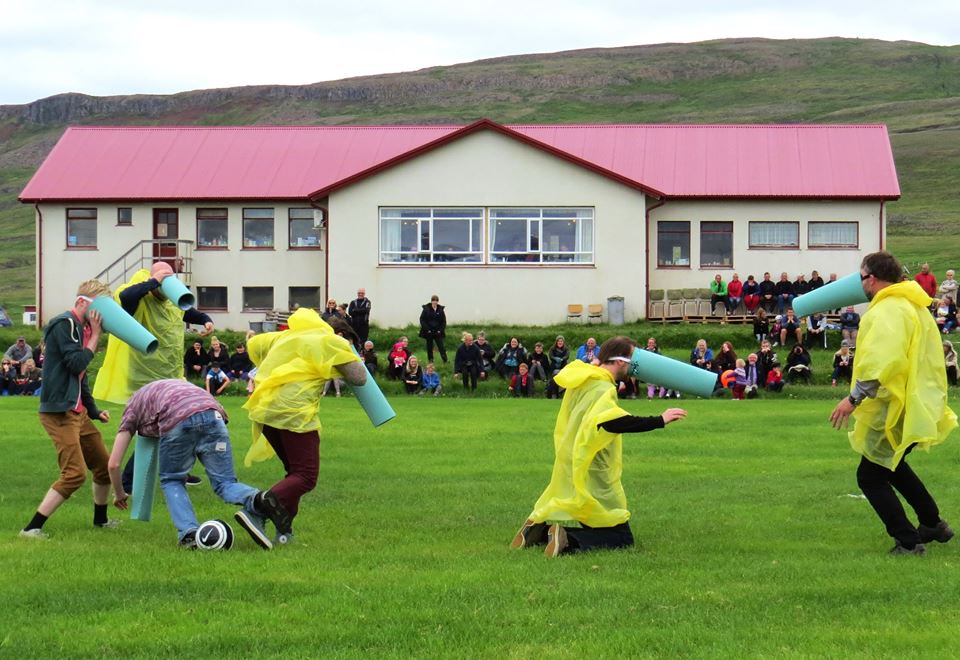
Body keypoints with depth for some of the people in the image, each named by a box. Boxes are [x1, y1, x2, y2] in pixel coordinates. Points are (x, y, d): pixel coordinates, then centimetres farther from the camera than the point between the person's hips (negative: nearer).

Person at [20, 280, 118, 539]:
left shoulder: (82, 327, 15)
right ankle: (31, 528, -13)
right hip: (59, 413, -10)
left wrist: (93, 410, 21)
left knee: (104, 466, 15)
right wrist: (95, 335, -14)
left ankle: (100, 519, 35)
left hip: (78, 413, 10)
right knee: (75, 474, -16)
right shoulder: (64, 324, -13)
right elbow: (76, 363, -22)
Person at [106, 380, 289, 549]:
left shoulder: (132, 408, 32)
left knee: (171, 481, 21)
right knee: (225, 483, 7)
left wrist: (119, 494, 43)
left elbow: (113, 464, 29)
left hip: (176, 421, -3)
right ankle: (256, 501, -25)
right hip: (213, 414, 3)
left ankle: (189, 533, 1)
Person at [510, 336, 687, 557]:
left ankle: (540, 527, 3)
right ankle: (568, 538, -22)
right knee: (622, 538, -3)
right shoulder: (603, 389, -20)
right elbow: (608, 422, -39)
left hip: (569, 471, 9)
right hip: (592, 477, -9)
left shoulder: (582, 381, 7)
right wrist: (659, 421, -38)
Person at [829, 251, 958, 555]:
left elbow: (881, 360, -30)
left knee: (871, 476, -2)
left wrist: (855, 397, -28)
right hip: (920, 403, 10)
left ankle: (909, 543, -5)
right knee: (889, 463, 29)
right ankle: (933, 524, 36)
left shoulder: (887, 311, -18)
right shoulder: (913, 306, 14)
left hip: (897, 410, -10)